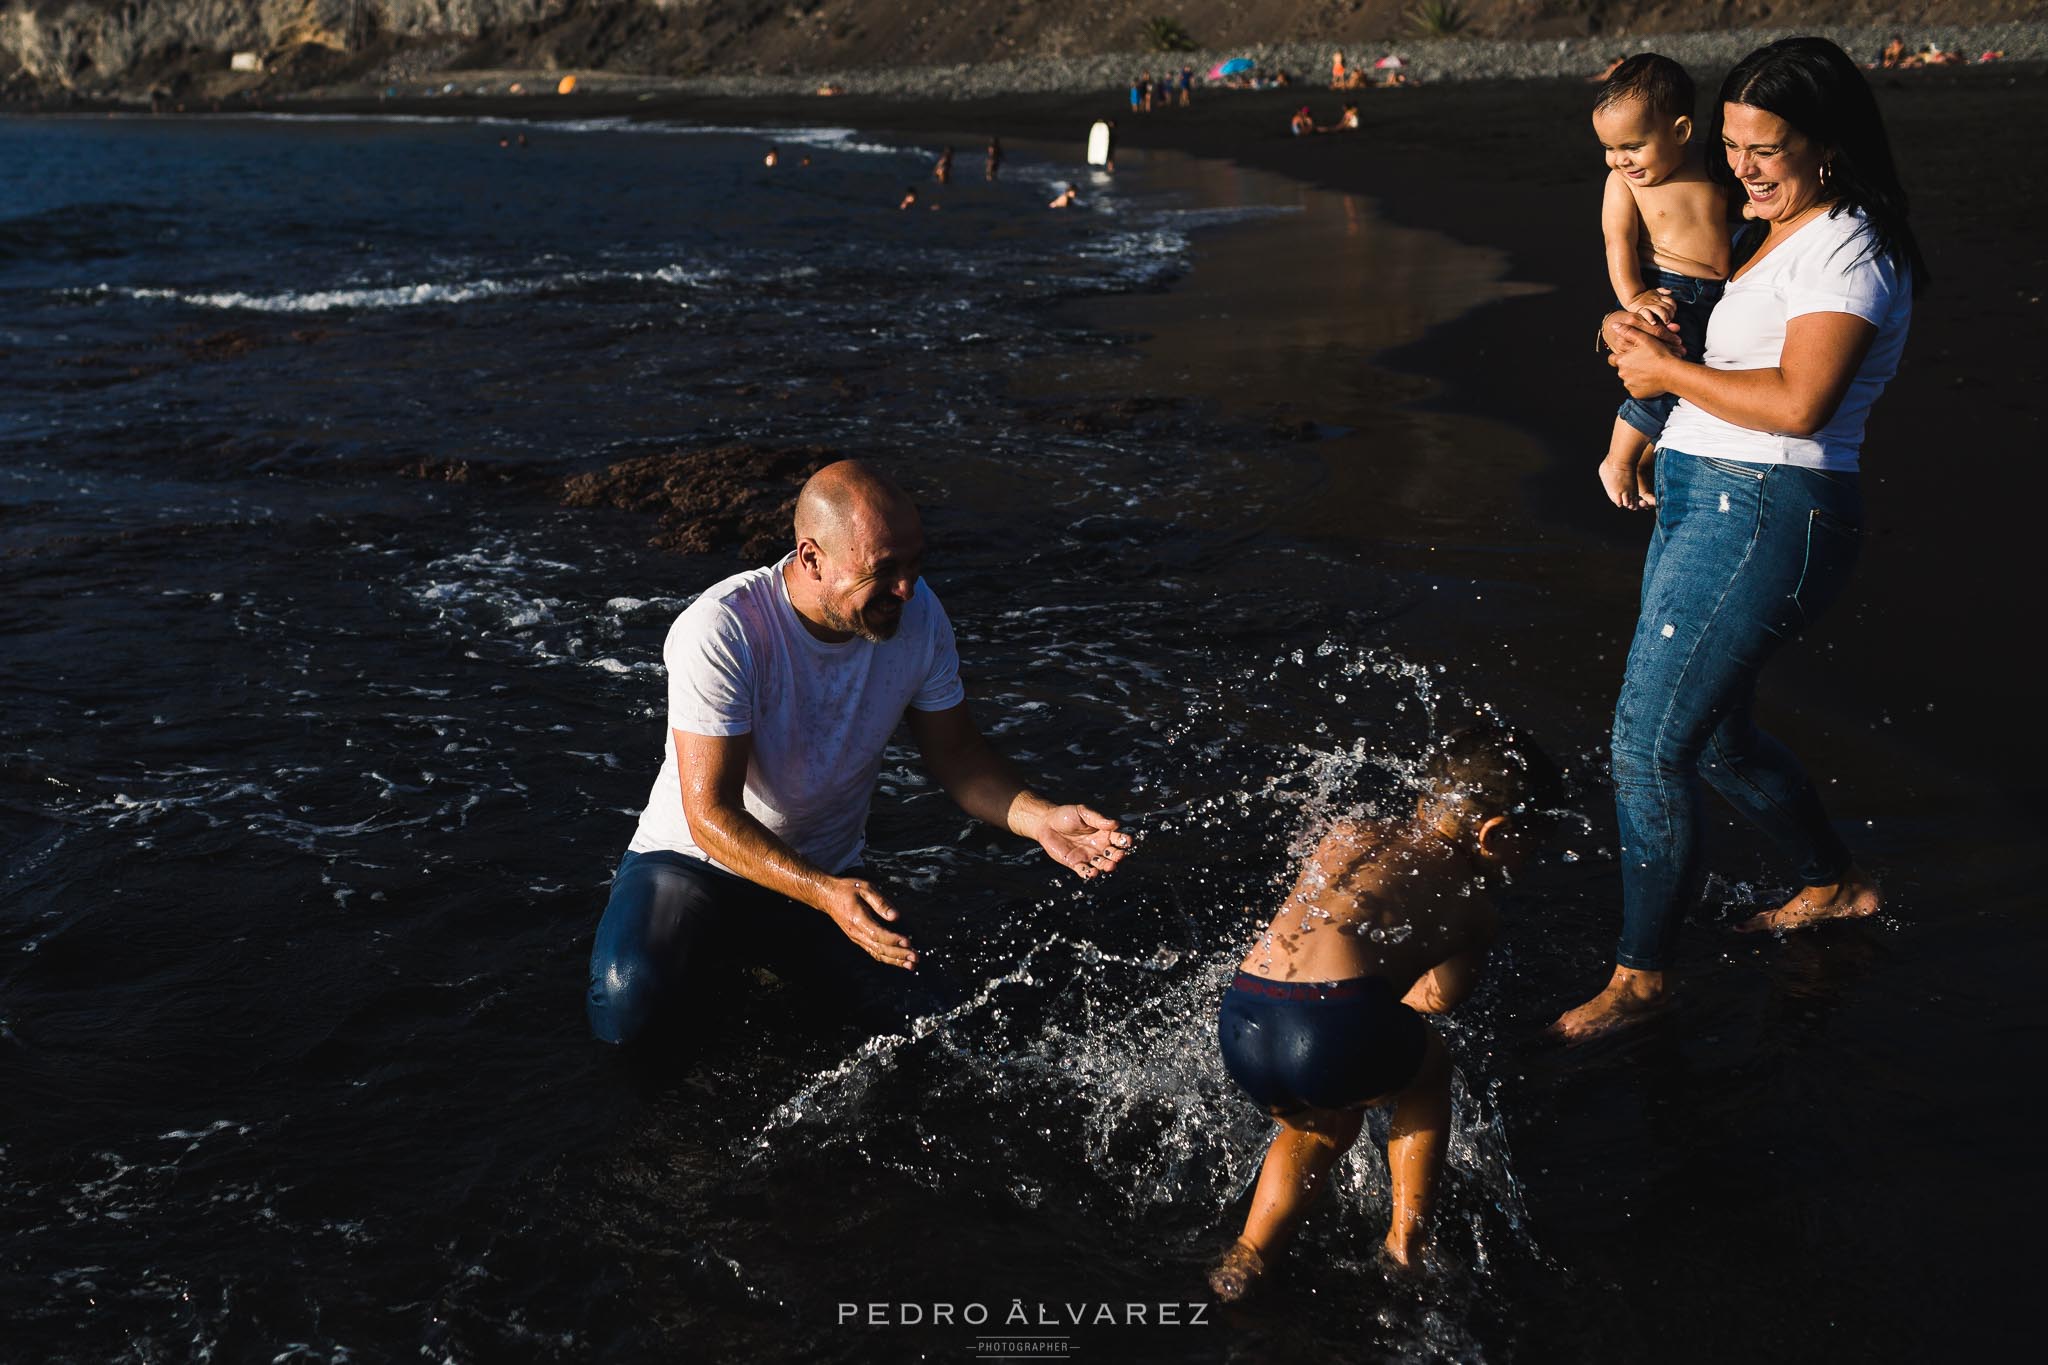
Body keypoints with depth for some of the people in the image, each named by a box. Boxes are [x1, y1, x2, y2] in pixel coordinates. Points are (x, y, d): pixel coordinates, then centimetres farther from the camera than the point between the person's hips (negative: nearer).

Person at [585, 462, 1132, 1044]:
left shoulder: (919, 615, -12)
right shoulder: (720, 631, -28)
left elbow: (956, 754, 1)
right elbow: (711, 813, -28)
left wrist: (1041, 820, -18)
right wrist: (823, 894, -43)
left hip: (831, 874, 4)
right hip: (695, 860, -4)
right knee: (627, 1003, -30)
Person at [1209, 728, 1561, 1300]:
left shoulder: (1344, 836, 28)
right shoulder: (1474, 909, 15)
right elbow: (1437, 995, 1)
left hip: (1240, 1023, 5)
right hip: (1336, 1028, -5)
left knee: (1324, 1125, 35)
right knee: (1430, 1068, 29)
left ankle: (1250, 1253, 20)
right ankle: (1406, 1242, 26)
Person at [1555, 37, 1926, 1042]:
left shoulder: (1844, 247, -13)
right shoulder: (1765, 236, 17)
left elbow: (1798, 402, -25)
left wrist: (1670, 373, -13)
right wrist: (1634, 333, -1)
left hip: (1765, 515, -10)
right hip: (1701, 503, 10)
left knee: (1647, 746, -8)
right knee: (1715, 737, 20)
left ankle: (1641, 976, 3)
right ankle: (1835, 885, 42)